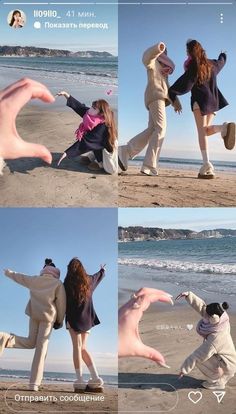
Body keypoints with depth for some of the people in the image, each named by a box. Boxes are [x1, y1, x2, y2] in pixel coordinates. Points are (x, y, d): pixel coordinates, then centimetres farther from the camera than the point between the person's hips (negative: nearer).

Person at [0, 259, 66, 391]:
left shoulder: (35, 280, 10)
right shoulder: (58, 283, 0)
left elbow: (20, 277, 25)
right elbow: (61, 303, -1)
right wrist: (60, 320, 8)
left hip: (34, 313, 4)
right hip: (48, 316, -4)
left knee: (30, 343, 17)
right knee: (41, 348, -3)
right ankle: (34, 384, -7)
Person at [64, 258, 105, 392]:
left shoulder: (68, 283, -6)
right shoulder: (88, 280, 9)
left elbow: (66, 302, -10)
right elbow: (99, 276, 30)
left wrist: (67, 320, -8)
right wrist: (103, 270, 51)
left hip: (74, 318, -4)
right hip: (87, 319, 4)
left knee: (77, 348, -2)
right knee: (83, 348, 10)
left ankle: (80, 381, -5)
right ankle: (95, 379, 0)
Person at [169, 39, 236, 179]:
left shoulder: (193, 65, -6)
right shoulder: (211, 63, 15)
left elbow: (185, 84, -13)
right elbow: (221, 62, 38)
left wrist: (171, 92, -5)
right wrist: (223, 56, 60)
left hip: (200, 100, -6)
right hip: (213, 100, 6)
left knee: (202, 131, -12)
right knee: (206, 130, 13)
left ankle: (207, 165, -27)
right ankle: (225, 127, -22)